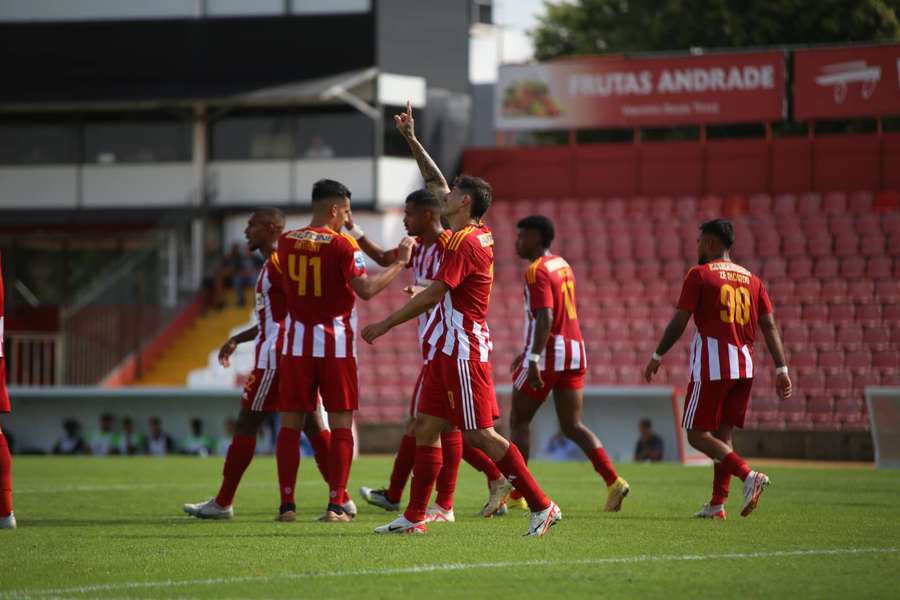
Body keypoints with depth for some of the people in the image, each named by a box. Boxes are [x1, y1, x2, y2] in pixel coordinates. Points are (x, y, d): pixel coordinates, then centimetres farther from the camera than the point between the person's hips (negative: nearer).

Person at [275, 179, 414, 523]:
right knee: (340, 424, 2)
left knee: (291, 423, 7)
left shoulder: (286, 242, 5)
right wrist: (400, 263, -10)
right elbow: (365, 289, -20)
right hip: (336, 342, -4)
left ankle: (286, 504, 4)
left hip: (297, 342, 4)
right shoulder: (343, 245, -10)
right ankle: (336, 505, -4)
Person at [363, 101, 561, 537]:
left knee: (480, 435, -9)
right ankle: (414, 517, 9)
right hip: (447, 350, 10)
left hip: (463, 350, -10)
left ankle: (542, 507, -8)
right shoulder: (477, 236, 12)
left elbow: (431, 295, -19)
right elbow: (436, 183, 23)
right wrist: (412, 141, 22)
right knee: (426, 428, 8)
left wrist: (385, 325, -13)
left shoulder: (465, 243, -16)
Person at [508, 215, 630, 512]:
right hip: (574, 349, 8)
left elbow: (545, 318, -23)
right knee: (572, 426, 6)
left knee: (518, 421, 5)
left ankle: (515, 493, 6)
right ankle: (613, 481, -11)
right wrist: (528, 352, 30)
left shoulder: (537, 271, -12)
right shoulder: (562, 265, 17)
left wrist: (533, 358, -28)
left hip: (548, 353, -8)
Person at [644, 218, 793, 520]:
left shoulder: (699, 275, -3)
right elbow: (769, 327, 7)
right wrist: (782, 369, 6)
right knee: (722, 434, 13)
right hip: (744, 366, 6)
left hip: (711, 367, -6)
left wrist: (657, 356, 6)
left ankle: (749, 476, -20)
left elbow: (679, 322, -5)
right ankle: (717, 503, 8)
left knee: (697, 435, -2)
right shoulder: (751, 279, 13)